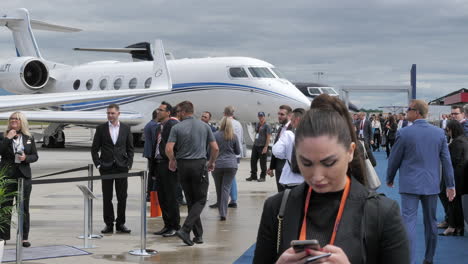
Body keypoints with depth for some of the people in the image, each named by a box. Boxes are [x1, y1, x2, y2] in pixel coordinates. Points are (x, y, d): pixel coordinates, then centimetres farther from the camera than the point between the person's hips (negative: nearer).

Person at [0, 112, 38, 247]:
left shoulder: (29, 138, 7)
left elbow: (35, 156, 9)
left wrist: (26, 158, -10)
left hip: (24, 176, 2)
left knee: (24, 208, 5)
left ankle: (24, 237, 10)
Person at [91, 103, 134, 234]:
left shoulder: (126, 128, 6)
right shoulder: (101, 129, 3)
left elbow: (130, 148, 9)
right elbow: (94, 149, 5)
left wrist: (128, 164, -1)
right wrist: (98, 164, -4)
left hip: (122, 167, 1)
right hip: (106, 168, -1)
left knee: (122, 197, 2)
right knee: (107, 197, 2)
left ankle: (120, 223, 11)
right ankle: (108, 224, 9)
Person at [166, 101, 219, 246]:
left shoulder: (177, 127, -3)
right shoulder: (204, 126, 2)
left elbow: (168, 149, -12)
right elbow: (215, 148, 0)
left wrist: (172, 160, 9)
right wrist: (211, 162, 17)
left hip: (183, 166, 1)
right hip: (199, 164, -1)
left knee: (191, 201, 11)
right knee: (200, 200, 4)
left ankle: (198, 234, 12)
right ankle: (185, 229, -14)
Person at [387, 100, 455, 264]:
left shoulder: (404, 133, -10)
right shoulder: (439, 133, 0)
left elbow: (394, 159, -2)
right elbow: (446, 160, 2)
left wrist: (390, 179, 14)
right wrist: (450, 184, 9)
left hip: (410, 184, -4)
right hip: (431, 184, 4)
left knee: (409, 221, -4)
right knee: (431, 222, 15)